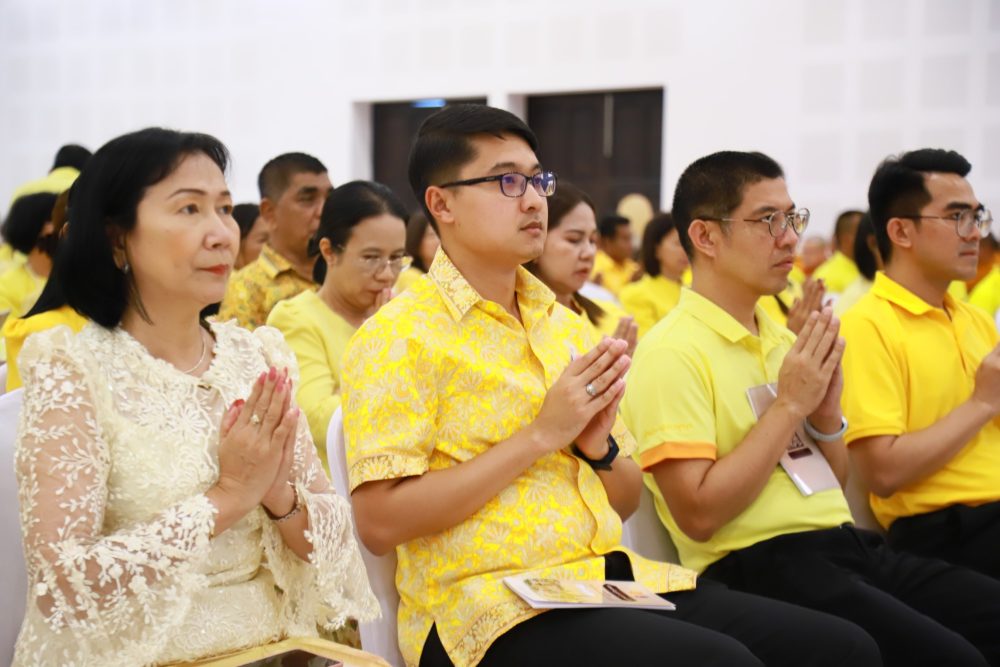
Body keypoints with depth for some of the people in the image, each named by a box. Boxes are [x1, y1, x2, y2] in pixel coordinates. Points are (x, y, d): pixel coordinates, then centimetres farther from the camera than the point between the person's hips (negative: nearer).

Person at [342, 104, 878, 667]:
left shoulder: (569, 327, 15)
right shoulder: (399, 338, -5)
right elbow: (380, 521, -14)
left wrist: (599, 446, -3)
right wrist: (539, 436, -13)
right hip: (491, 606, -6)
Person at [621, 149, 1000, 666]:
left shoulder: (783, 340, 17)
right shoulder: (672, 352, -8)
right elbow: (698, 515, -16)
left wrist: (825, 417, 0)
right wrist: (789, 405, -12)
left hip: (848, 545, 8)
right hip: (758, 566, -8)